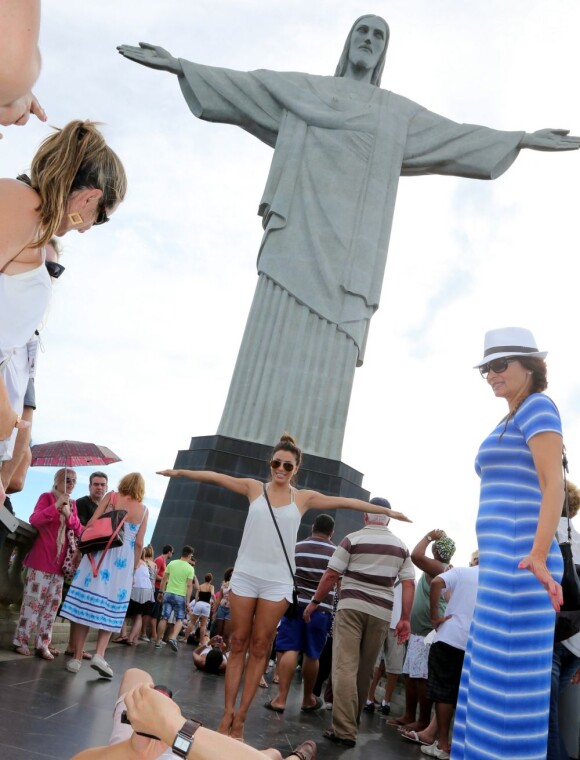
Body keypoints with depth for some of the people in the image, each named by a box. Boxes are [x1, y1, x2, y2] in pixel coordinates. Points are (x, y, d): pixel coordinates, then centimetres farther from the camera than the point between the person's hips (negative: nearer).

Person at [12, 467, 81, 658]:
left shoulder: (72, 504, 13)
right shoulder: (47, 497, -3)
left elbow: (79, 531, 6)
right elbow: (34, 520, -17)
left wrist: (69, 515, -13)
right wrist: (56, 506, -27)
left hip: (59, 562, 6)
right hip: (41, 559, -6)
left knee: (52, 603, 7)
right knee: (33, 600, -2)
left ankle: (43, 644, 13)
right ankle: (20, 641, 10)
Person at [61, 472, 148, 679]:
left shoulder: (111, 496, 4)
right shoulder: (143, 510, 6)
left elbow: (91, 524, -1)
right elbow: (139, 544, 3)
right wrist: (133, 569, 12)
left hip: (99, 553, 0)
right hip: (123, 561, 0)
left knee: (85, 601, 4)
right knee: (111, 608, 11)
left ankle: (77, 658, 7)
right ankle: (99, 654, -2)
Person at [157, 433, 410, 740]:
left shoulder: (304, 497, 2)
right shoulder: (254, 488, 3)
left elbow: (346, 501, 3)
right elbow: (216, 477, 5)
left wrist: (387, 511, 5)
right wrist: (180, 472, 6)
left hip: (277, 582, 0)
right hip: (245, 576, 0)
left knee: (259, 648, 4)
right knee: (238, 643, 4)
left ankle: (240, 717, 12)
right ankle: (227, 712, 11)